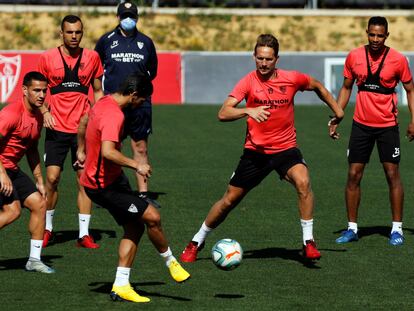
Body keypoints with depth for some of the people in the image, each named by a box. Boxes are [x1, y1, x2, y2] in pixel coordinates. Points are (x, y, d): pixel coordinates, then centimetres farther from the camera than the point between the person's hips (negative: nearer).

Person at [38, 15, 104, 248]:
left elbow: (98, 91, 14)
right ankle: (47, 228, 13)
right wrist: (45, 112, -7)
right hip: (57, 128, -1)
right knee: (52, 178, -6)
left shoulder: (92, 57, 5)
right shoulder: (48, 58, 1)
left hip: (84, 128, 1)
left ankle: (84, 234, 4)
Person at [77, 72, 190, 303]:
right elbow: (108, 152, -38)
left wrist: (82, 150, 39)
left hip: (112, 179, 11)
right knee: (152, 217, -11)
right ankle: (171, 262, 12)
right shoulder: (114, 115, -25)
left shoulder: (104, 103, 7)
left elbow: (84, 123, 26)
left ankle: (121, 286, 10)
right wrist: (137, 165, -30)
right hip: (104, 186, -11)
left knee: (134, 227, 9)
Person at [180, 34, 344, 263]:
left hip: (285, 148, 0)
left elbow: (317, 87, 16)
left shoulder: (292, 79, -6)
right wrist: (248, 110, -38)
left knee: (303, 182, -29)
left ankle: (308, 243, -19)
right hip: (255, 150, 0)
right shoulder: (249, 81, -11)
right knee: (229, 200, 7)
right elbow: (223, 114, -21)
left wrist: (337, 110, 20)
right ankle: (197, 242, 28)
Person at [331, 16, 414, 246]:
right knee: (353, 175, 1)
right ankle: (352, 228, 9)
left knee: (392, 174, -2)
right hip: (361, 124, 2)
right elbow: (346, 88, 11)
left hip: (388, 125, -2)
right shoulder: (354, 57, 0)